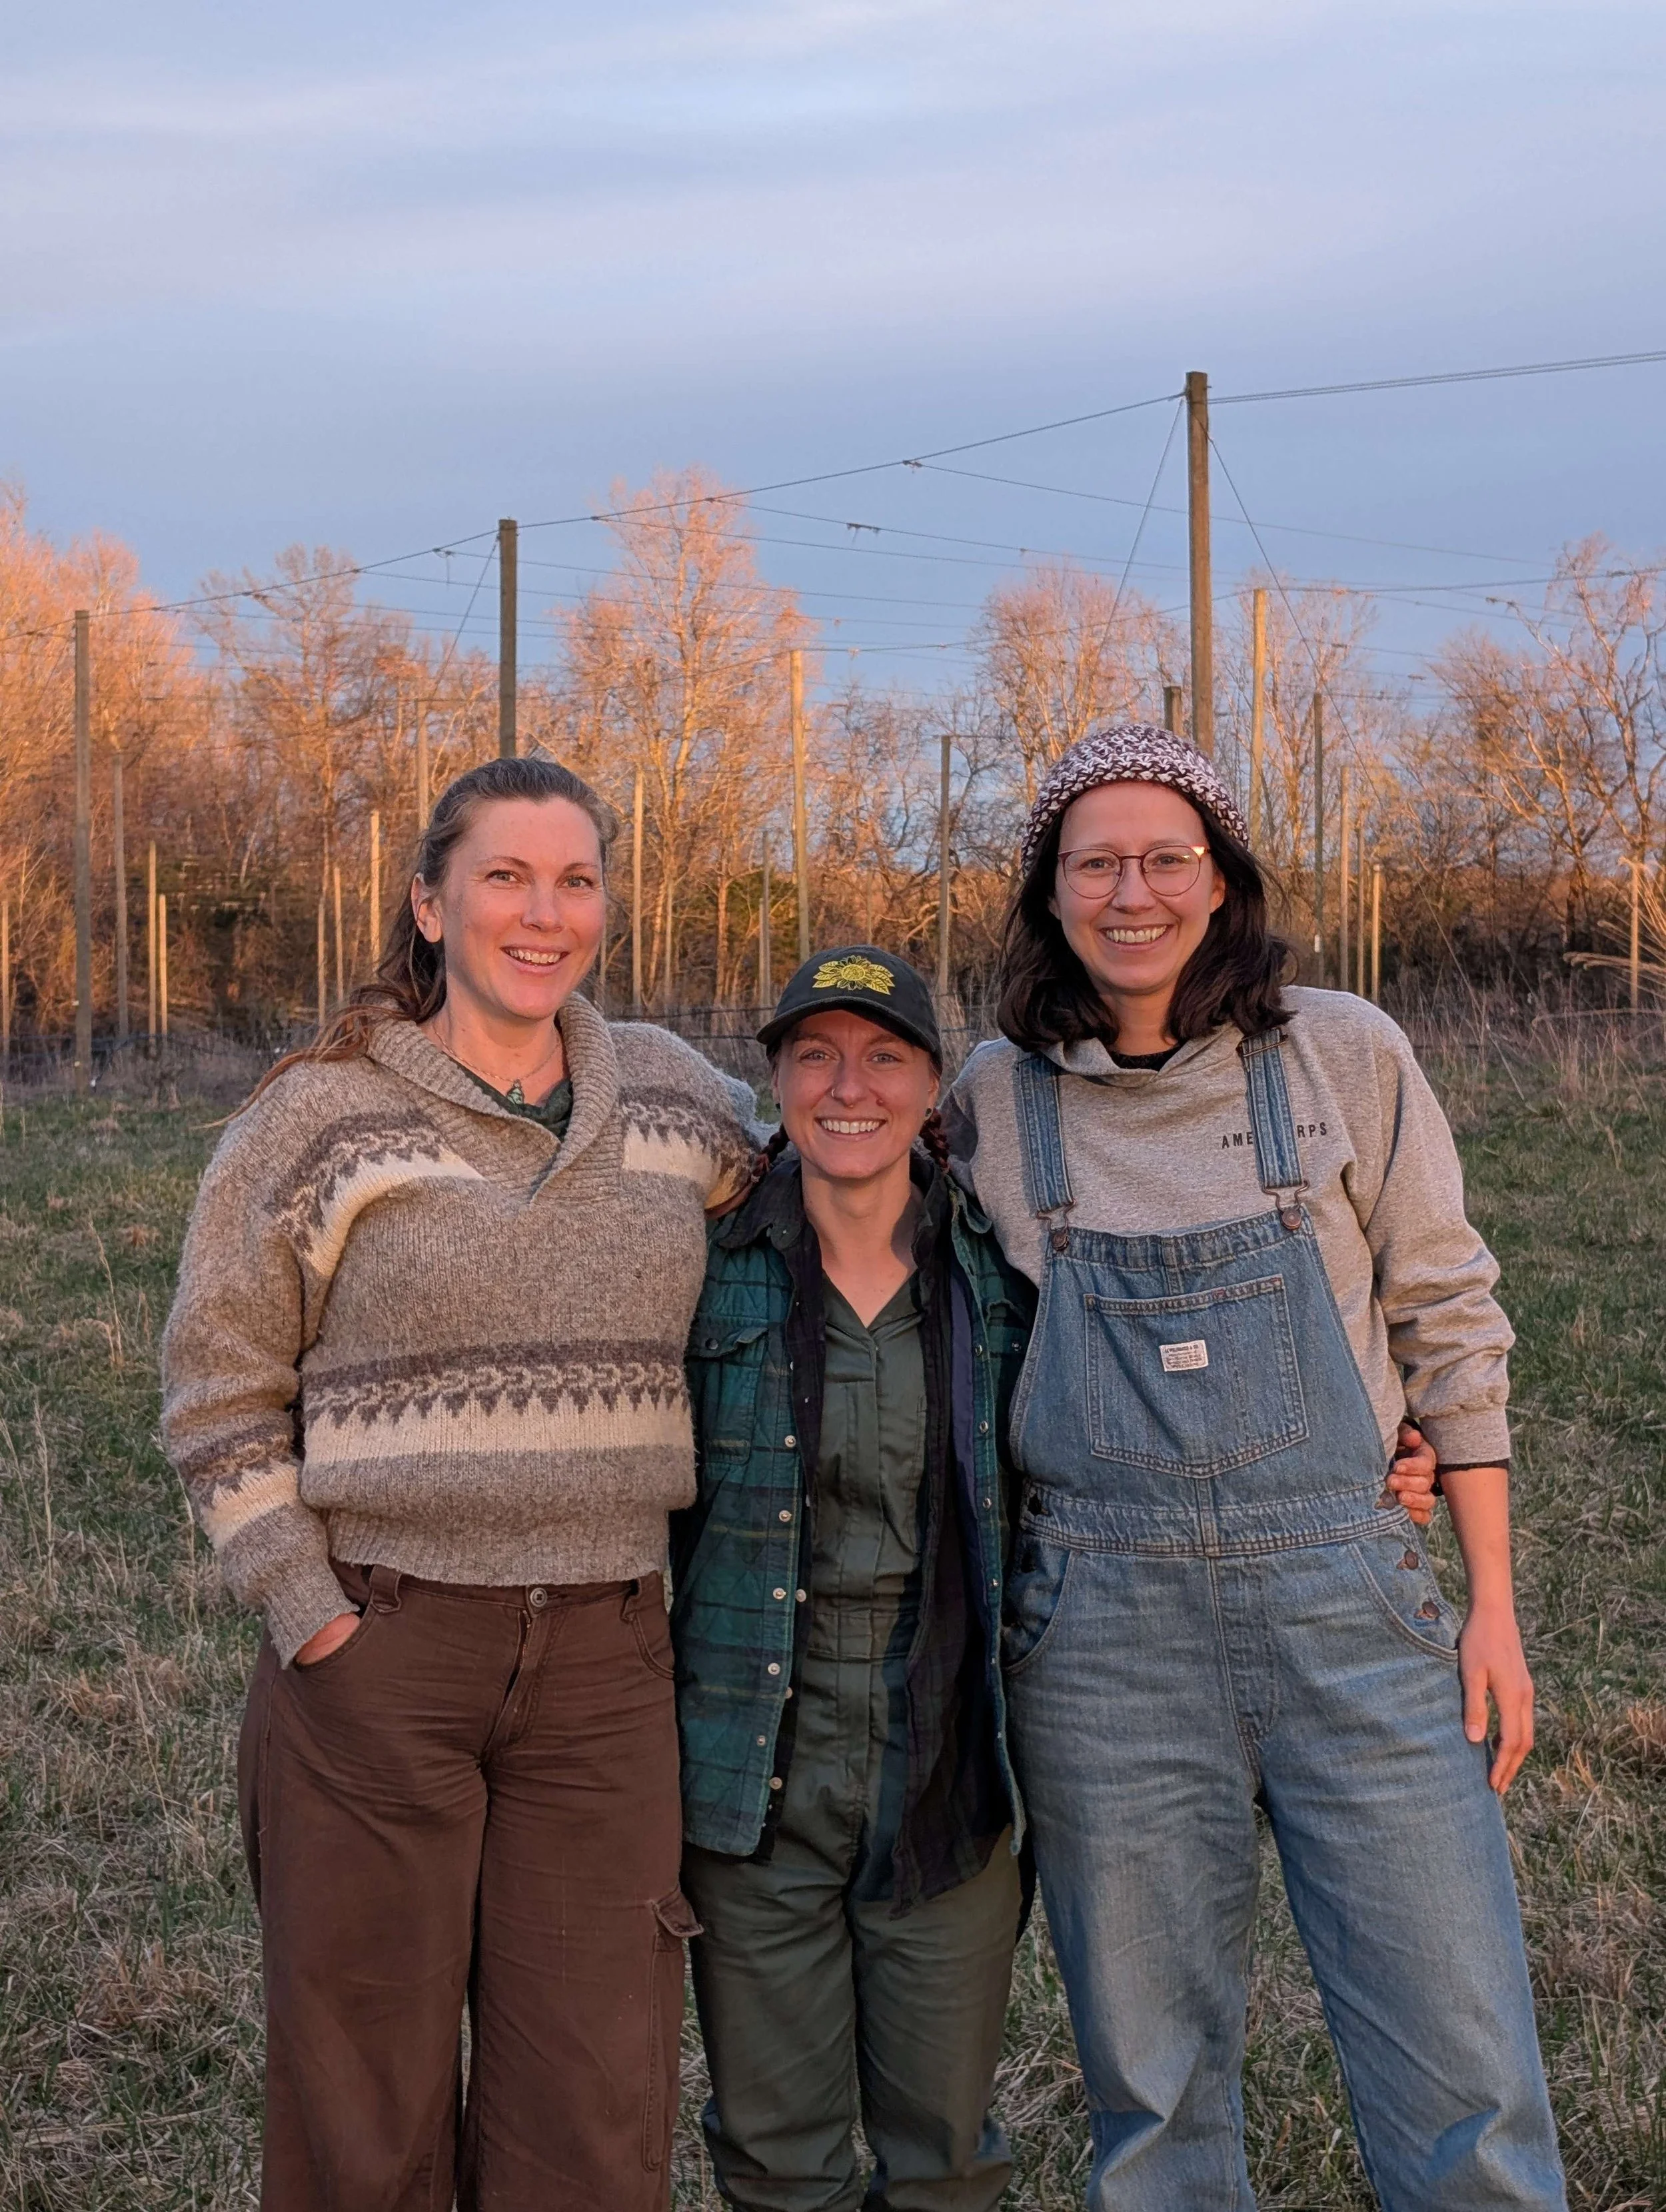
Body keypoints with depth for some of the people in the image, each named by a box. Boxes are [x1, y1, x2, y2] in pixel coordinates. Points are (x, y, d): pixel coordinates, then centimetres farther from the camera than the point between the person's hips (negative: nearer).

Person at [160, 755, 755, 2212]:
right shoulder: (323, 1118, -2)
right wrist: (304, 1613, -8)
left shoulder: (669, 1095, 7)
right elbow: (219, 1393, 2)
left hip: (605, 1657, 3)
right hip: (377, 1654, -2)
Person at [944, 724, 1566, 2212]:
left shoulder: (1345, 1058, 2)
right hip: (1103, 1627, 1)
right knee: (1153, 2080, 10)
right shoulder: (995, 1100, 5)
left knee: (1466, 2086, 1)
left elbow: (1448, 1321, 5)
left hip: (1346, 1601, 0)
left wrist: (1493, 1601, 3)